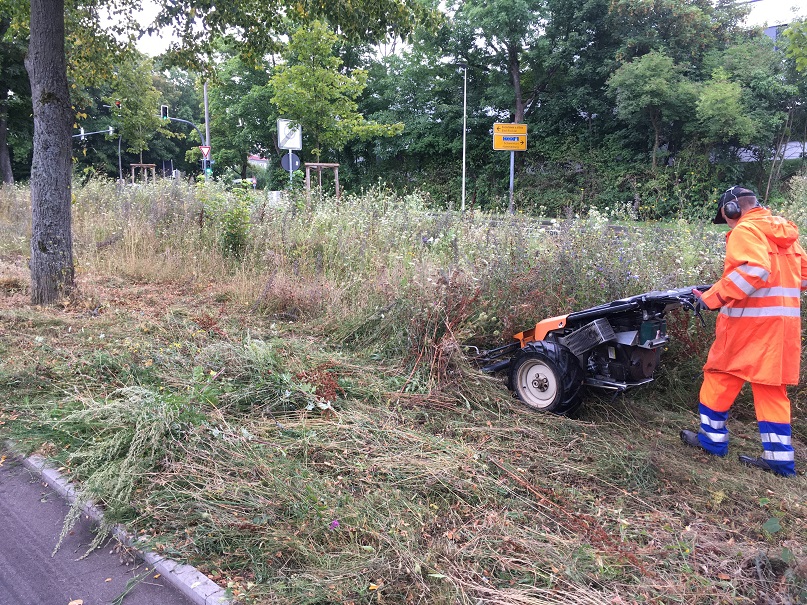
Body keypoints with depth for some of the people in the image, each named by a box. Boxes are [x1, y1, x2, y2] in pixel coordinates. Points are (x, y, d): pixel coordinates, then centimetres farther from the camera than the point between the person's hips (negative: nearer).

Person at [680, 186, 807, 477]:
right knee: (771, 386, 9)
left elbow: (753, 270, -26)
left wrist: (712, 297, -23)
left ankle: (712, 438, 17)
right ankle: (779, 458, 9)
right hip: (783, 322, 8)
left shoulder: (745, 230, -9)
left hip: (750, 322, -8)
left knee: (720, 377, 7)